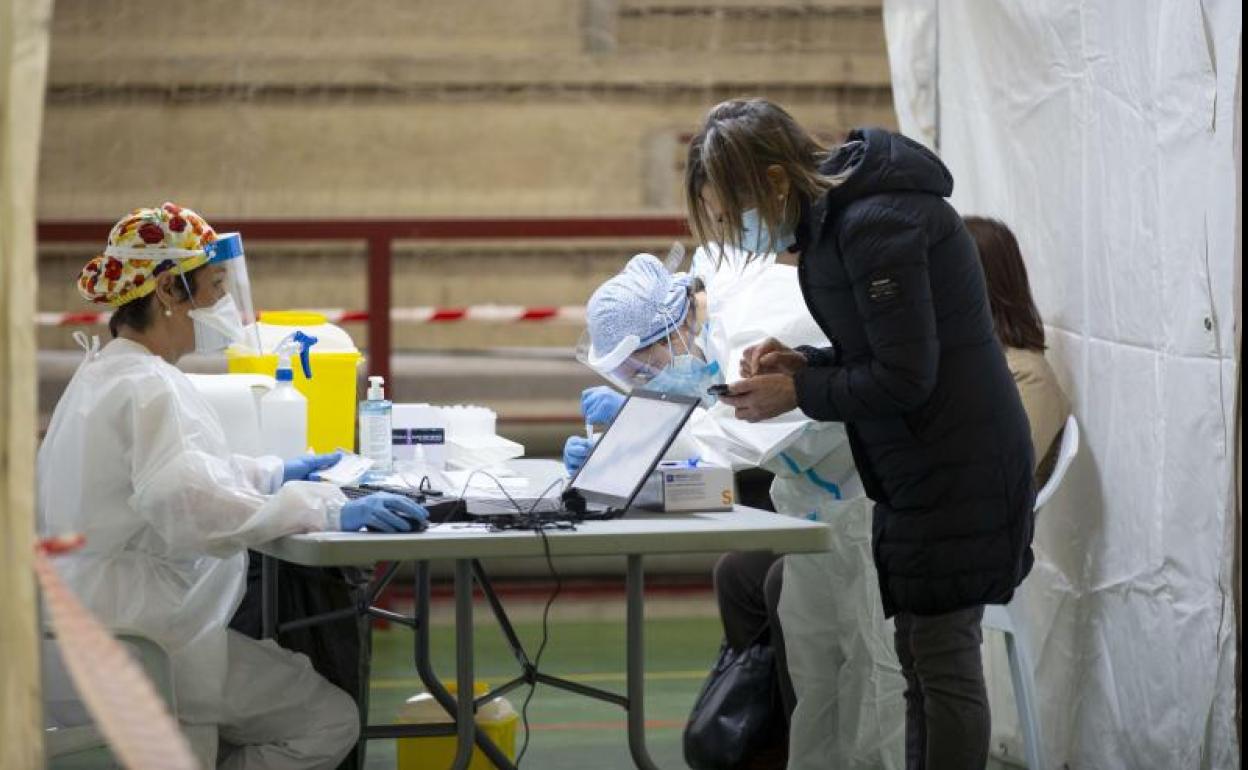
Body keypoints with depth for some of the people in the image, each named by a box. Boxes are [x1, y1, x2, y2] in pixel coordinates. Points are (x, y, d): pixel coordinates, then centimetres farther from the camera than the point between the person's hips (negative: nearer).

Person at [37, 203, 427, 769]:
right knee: (330, 721, -6)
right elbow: (192, 509, -34)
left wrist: (274, 474, 19)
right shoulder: (145, 389, -19)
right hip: (135, 653, -10)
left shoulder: (106, 374, 15)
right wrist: (333, 512, -32)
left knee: (303, 678, 20)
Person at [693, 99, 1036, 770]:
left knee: (943, 666, -4)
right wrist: (803, 363, 3)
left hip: (953, 472, -10)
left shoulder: (877, 227, -21)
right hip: (923, 469, 10)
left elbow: (904, 378, -20)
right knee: (923, 662, 13)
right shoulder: (837, 215, 10)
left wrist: (798, 393, -11)